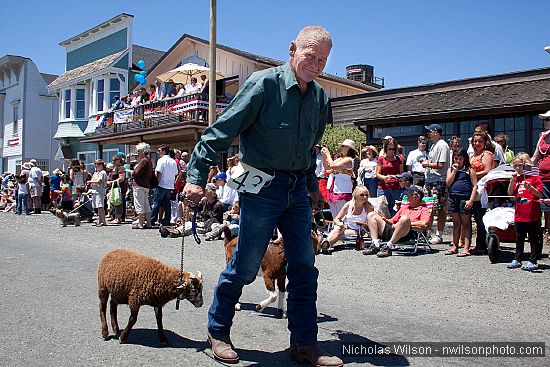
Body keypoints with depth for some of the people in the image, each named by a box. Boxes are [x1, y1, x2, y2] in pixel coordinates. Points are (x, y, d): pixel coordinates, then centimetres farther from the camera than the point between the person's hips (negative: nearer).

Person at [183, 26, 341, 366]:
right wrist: (197, 175, -16)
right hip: (262, 187, -6)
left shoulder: (320, 97, 9)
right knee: (245, 266, 2)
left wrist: (312, 184, 27)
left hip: (298, 190, 6)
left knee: (304, 268, 6)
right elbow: (223, 130, -13)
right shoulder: (264, 83, -11)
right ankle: (218, 331, 25)